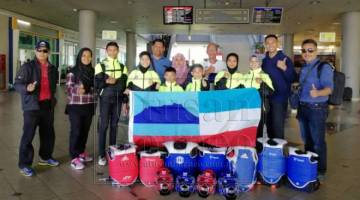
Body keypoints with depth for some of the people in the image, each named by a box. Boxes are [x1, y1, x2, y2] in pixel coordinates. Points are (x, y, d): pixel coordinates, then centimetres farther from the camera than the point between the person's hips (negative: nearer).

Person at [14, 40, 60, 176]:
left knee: (48, 133, 15)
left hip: (48, 105, 6)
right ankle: (24, 164, 8)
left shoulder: (53, 69, 12)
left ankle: (45, 157, 33)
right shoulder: (28, 67, -7)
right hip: (32, 106, -6)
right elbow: (17, 84, -10)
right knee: (28, 136, -2)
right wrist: (27, 88, -29)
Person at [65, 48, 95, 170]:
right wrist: (77, 89, -29)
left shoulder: (93, 71, 9)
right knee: (76, 131, -1)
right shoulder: (73, 71, -5)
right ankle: (74, 158, 7)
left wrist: (87, 89, -6)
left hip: (89, 106, 5)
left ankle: (81, 152, 30)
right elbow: (69, 88, -11)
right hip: (75, 106, -5)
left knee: (85, 130, 13)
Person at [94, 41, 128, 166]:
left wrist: (125, 102, 1)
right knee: (103, 126, -2)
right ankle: (101, 155, 5)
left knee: (114, 125, 9)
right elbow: (96, 83, -5)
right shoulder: (100, 66, 2)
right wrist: (107, 81, -20)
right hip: (105, 99, -2)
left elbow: (125, 84, 7)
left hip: (118, 99, 3)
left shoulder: (122, 67, 10)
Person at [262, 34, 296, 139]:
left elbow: (293, 78, -16)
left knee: (278, 127, -8)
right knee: (269, 126, 13)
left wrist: (285, 68, -30)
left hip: (280, 98, -6)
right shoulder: (264, 61, 9)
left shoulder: (285, 59, -8)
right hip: (267, 98, 6)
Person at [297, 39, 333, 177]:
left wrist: (318, 93, -43)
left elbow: (329, 88, -22)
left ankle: (320, 170, 17)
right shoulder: (303, 69, 12)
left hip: (317, 108, -7)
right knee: (307, 140, 17)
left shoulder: (324, 67, -11)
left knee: (317, 141, 2)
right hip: (303, 108, 7)